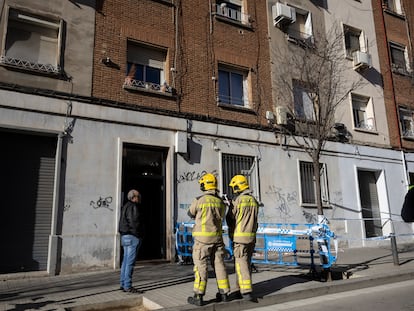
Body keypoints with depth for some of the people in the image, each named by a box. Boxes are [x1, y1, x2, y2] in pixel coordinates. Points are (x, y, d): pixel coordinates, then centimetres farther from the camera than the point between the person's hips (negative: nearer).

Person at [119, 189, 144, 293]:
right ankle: (128, 286, -4)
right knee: (130, 262, -7)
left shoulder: (126, 206, 18)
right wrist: (139, 236, -12)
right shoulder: (133, 207, -13)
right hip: (132, 237, -10)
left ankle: (123, 284, 19)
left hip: (125, 237, 10)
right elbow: (135, 222, -19)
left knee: (126, 261, 13)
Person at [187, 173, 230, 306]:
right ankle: (224, 293, 19)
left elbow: (190, 214, 7)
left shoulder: (199, 200, -10)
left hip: (202, 238, -5)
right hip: (217, 237, 5)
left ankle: (198, 297, 4)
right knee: (219, 264, 12)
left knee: (201, 266, 1)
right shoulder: (221, 202, 5)